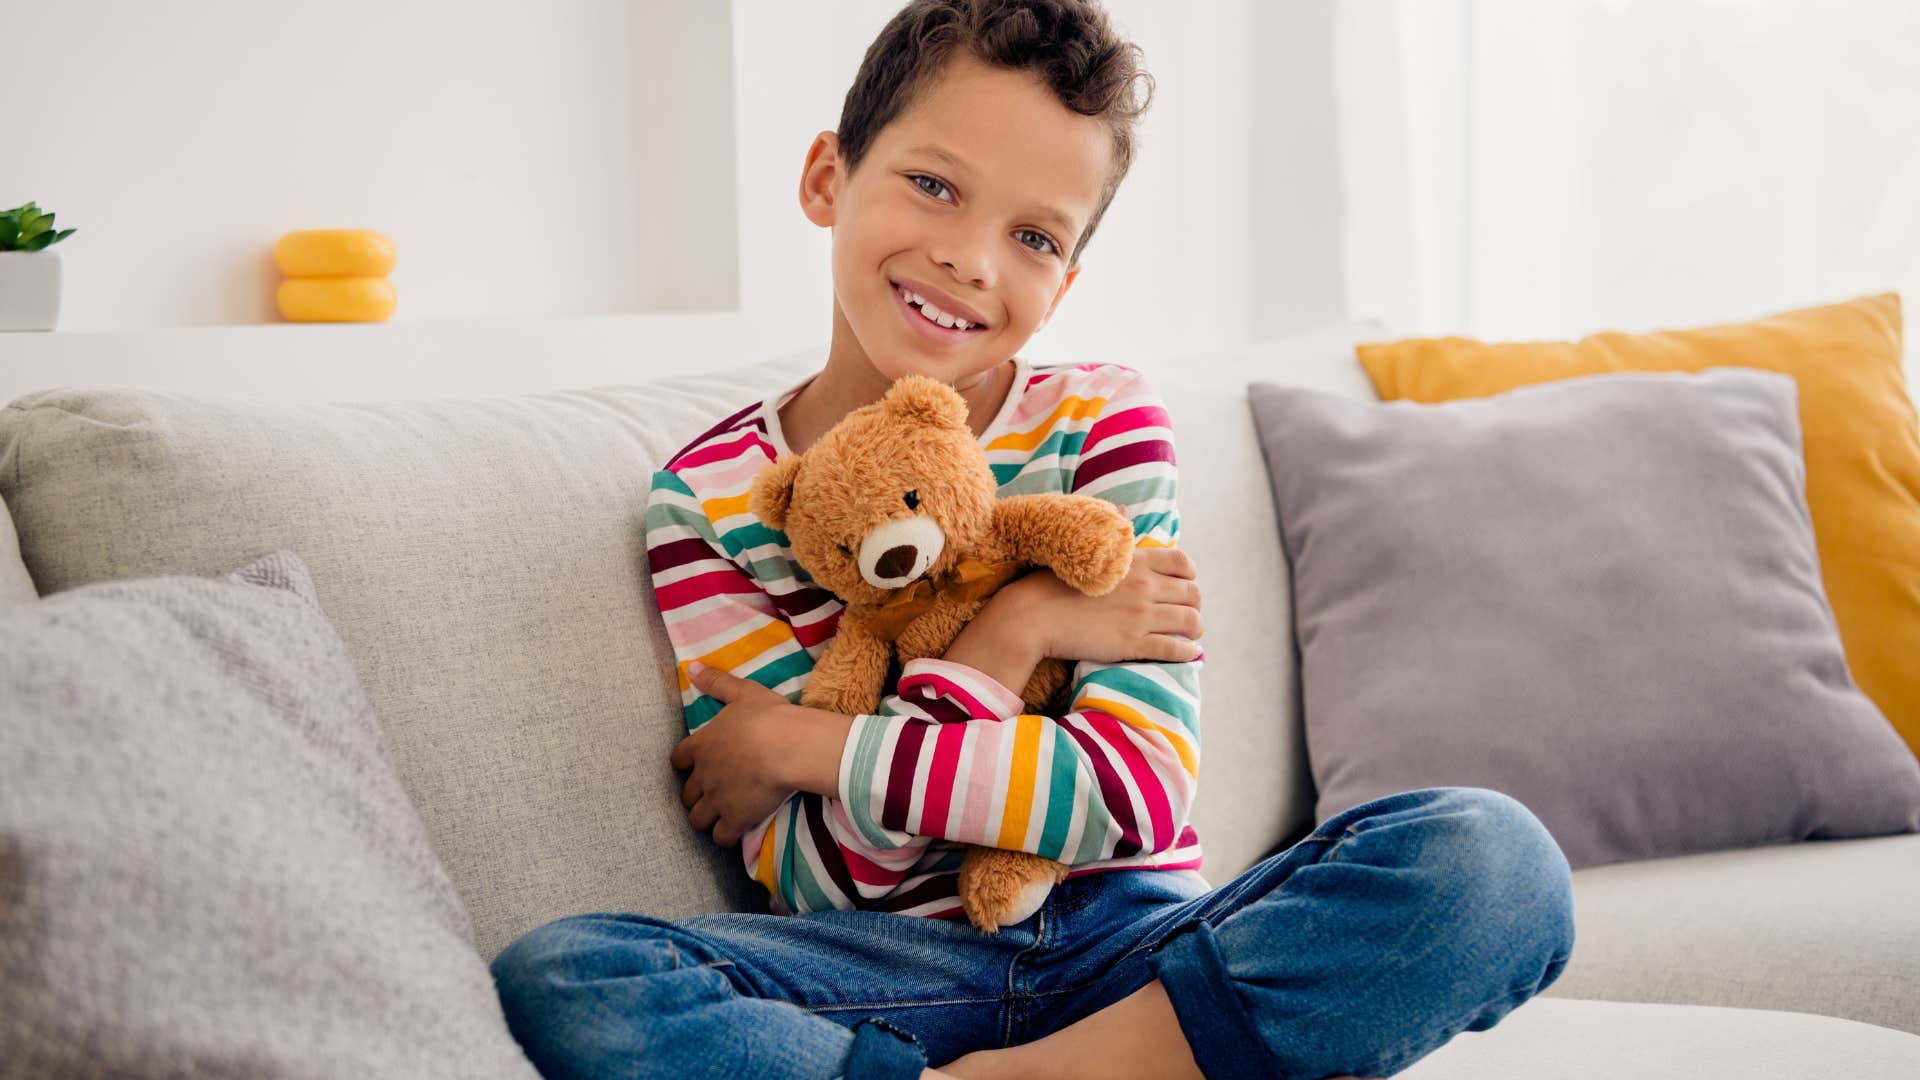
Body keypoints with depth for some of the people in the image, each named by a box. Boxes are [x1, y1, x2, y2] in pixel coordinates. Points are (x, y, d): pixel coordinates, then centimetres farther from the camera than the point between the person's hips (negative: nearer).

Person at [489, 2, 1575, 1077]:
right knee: (552, 982, -29)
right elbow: (814, 883, -7)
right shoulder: (707, 500, 1)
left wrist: (799, 746, -11)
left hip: (1135, 948, 1)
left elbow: (1137, 796, -10)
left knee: (1492, 857, -25)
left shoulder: (1103, 424, 1)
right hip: (898, 971, 0)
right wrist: (1013, 633, -15)